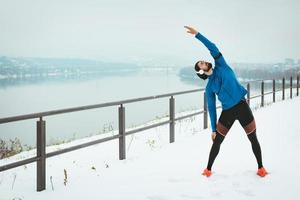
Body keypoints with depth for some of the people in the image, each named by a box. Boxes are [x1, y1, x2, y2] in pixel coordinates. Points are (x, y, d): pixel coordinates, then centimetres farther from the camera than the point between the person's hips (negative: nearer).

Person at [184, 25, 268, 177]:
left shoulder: (221, 66, 4)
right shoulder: (209, 88, 5)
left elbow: (213, 48, -8)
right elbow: (211, 108, 7)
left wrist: (197, 35, -11)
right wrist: (213, 129, 5)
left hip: (242, 106, -1)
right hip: (227, 112, 1)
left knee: (253, 139, 8)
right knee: (216, 142, 5)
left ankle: (260, 168, 24)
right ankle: (208, 169, 21)